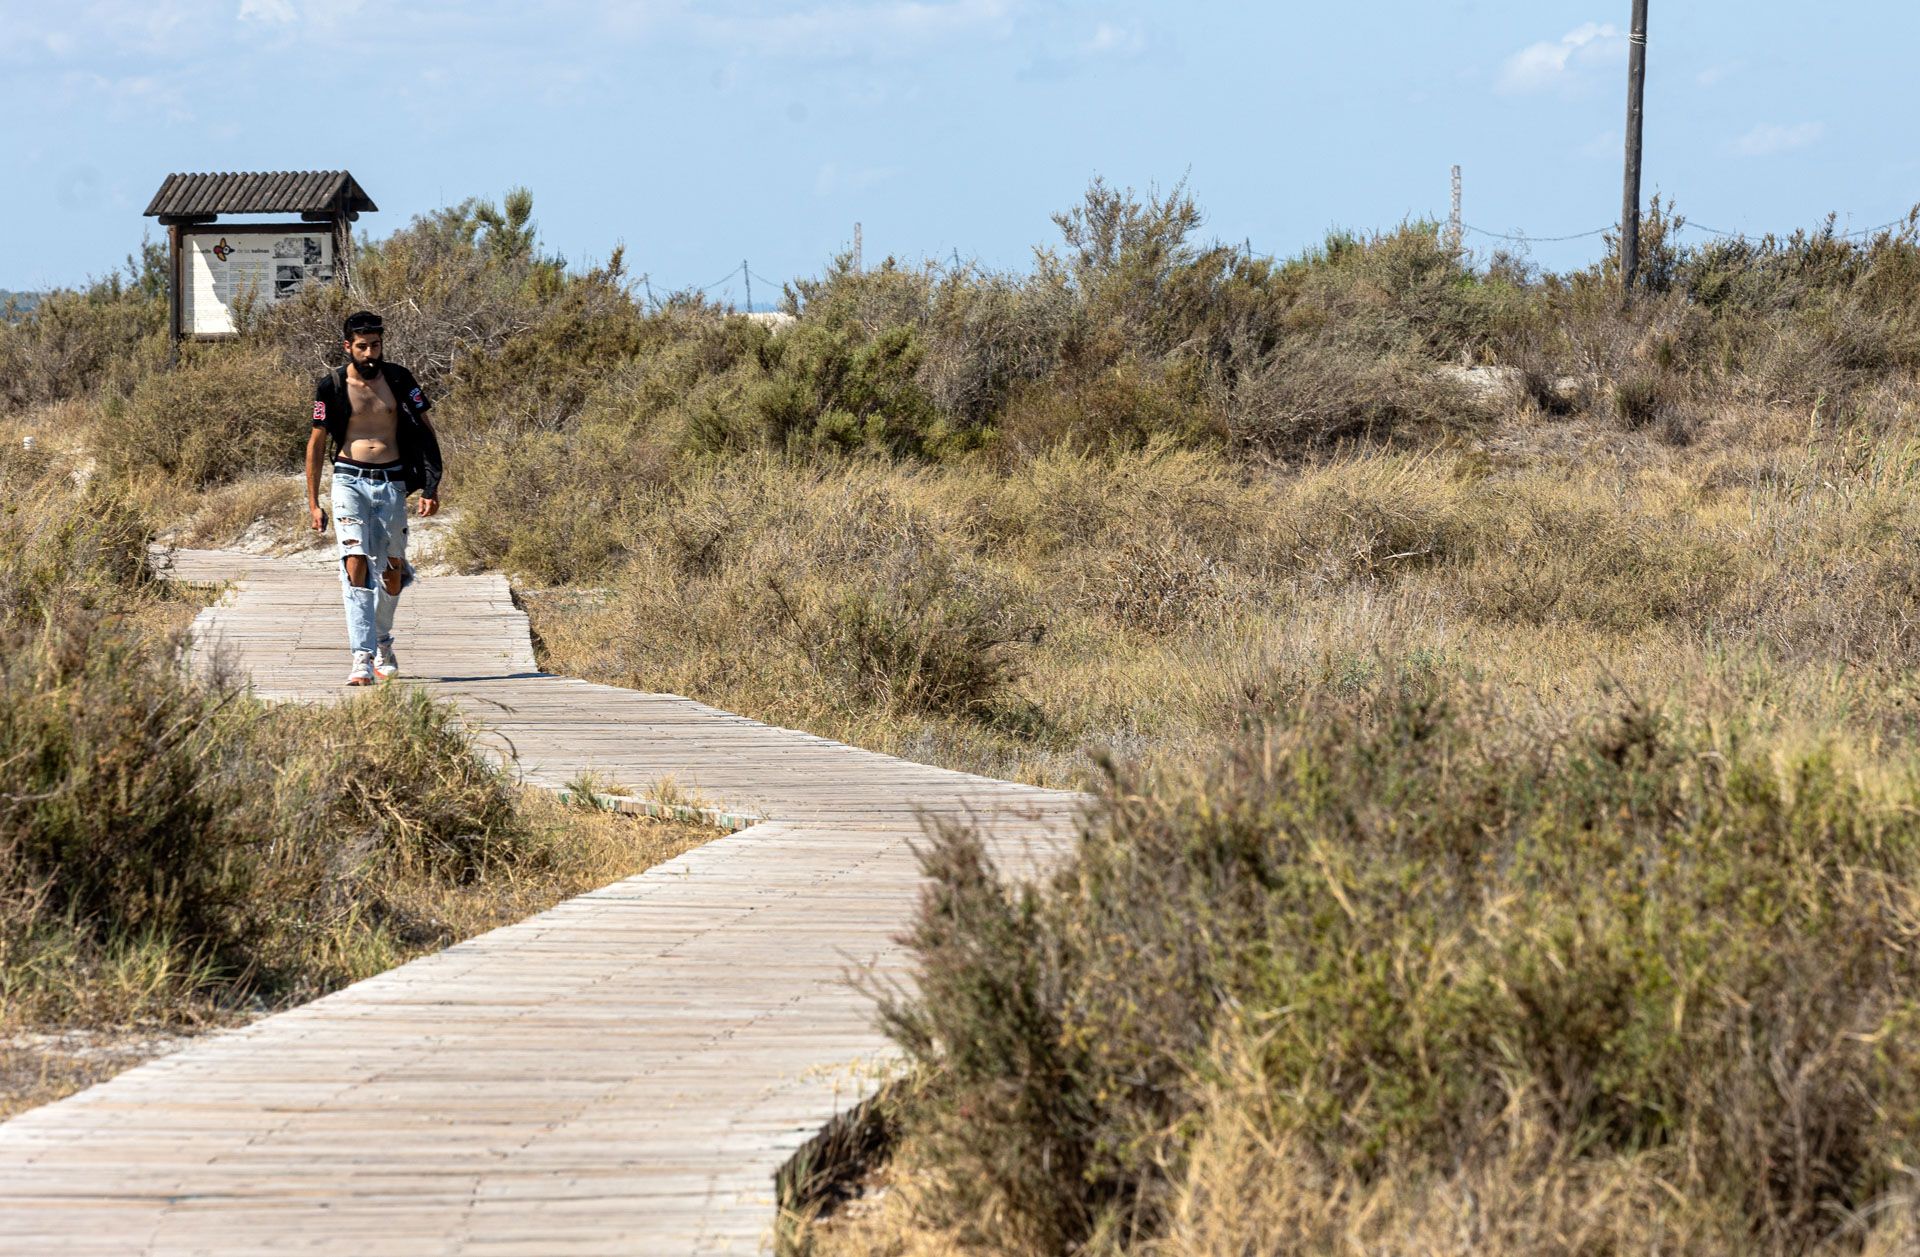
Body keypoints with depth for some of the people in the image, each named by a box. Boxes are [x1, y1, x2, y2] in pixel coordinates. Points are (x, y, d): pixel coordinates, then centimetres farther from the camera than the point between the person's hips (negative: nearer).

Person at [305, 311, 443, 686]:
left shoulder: (399, 380, 3)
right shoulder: (331, 387, -1)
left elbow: (425, 432, 10)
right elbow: (316, 444, 5)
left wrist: (431, 488, 4)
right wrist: (313, 503, 2)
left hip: (391, 483, 2)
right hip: (350, 481, -2)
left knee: (392, 569, 8)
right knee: (355, 563, -17)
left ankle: (382, 642, 36)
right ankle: (362, 659, -23)